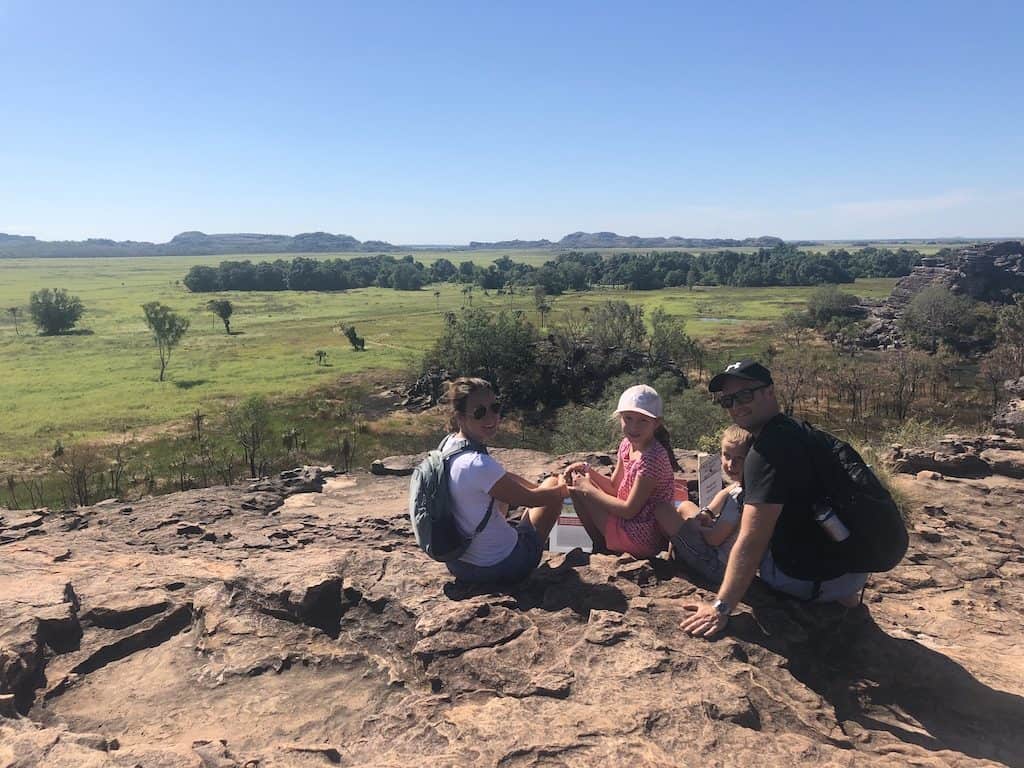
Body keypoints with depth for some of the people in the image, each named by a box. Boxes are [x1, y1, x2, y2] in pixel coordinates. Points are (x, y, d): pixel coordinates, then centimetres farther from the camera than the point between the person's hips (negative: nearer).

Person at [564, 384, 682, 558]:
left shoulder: (652, 458, -26)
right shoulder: (627, 445, 1)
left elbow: (629, 510, -22)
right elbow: (614, 488, 9)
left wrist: (588, 489, -14)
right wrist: (587, 470, -6)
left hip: (641, 540, -9)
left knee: (578, 486, -7)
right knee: (576, 480, 10)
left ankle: (602, 547, 11)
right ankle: (601, 543, 16)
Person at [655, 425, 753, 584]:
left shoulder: (740, 498, -29)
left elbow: (714, 539, -25)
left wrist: (692, 525, -6)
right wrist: (706, 513, 0)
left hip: (718, 568, -10)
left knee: (662, 509, -4)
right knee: (685, 506, 25)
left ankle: (674, 557, 21)